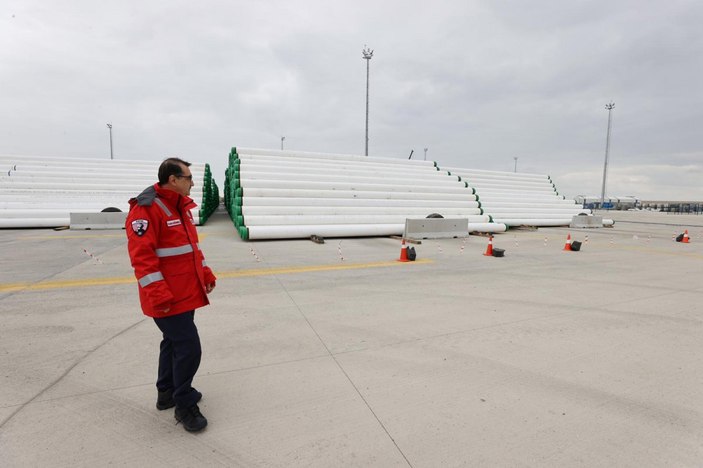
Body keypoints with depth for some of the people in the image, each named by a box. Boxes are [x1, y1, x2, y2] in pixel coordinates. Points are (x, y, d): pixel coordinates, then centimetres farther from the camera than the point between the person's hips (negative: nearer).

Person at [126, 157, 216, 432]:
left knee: (174, 342, 21)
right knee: (188, 347, -5)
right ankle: (184, 405, 13)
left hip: (186, 292, 10)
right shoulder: (146, 209, -18)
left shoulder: (181, 206, 12)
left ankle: (167, 392, 39)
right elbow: (141, 256, -23)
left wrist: (205, 274, 15)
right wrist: (158, 294, -25)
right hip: (168, 298, -9)